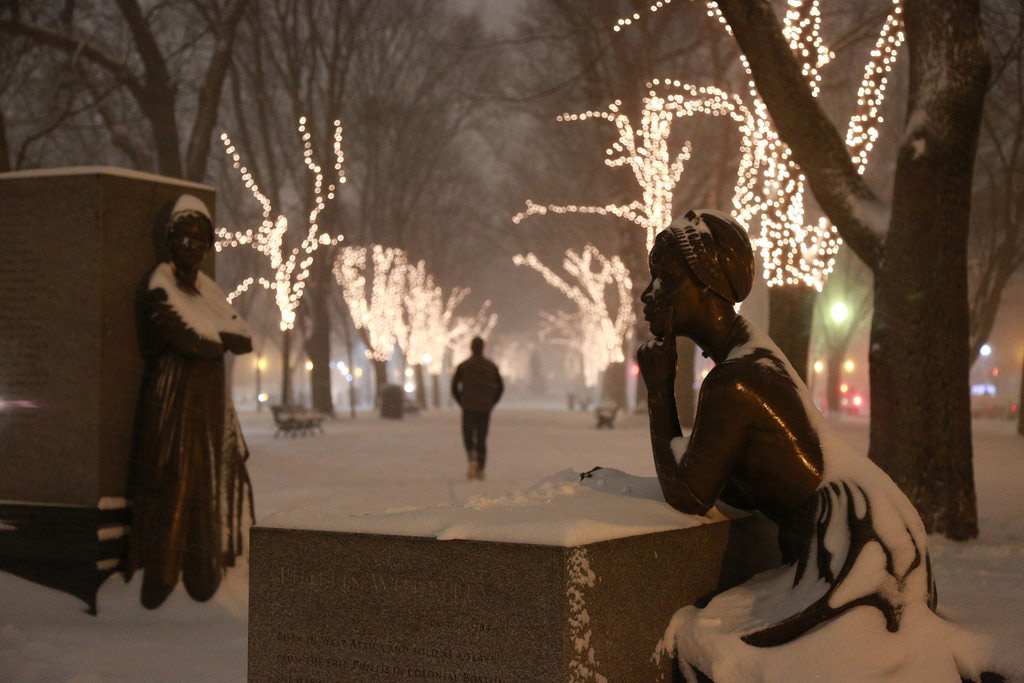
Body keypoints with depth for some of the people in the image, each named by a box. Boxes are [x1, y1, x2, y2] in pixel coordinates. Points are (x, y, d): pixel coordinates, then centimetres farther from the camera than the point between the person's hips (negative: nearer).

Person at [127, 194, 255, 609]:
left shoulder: (207, 289, 13)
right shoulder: (157, 289, -9)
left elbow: (247, 339, 4)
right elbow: (189, 341, -21)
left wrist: (206, 335, -12)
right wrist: (224, 339, -4)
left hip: (209, 407, 7)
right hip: (172, 404, -7)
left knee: (205, 492, 10)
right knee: (171, 492, -4)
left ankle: (202, 576, 19)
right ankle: (159, 580, 5)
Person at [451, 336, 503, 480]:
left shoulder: (463, 366, -3)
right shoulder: (491, 366, 5)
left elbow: (454, 387, -4)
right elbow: (500, 387, 5)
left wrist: (462, 403, 7)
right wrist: (491, 404, 12)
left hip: (469, 409, -2)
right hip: (485, 409, 2)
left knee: (467, 437, 12)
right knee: (481, 440, 11)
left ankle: (472, 459, -16)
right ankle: (480, 470, 3)